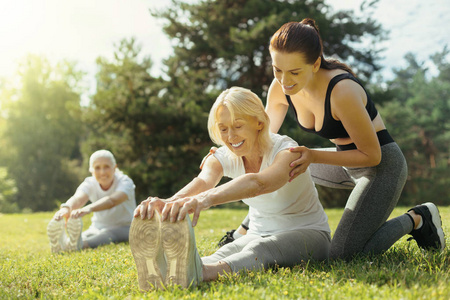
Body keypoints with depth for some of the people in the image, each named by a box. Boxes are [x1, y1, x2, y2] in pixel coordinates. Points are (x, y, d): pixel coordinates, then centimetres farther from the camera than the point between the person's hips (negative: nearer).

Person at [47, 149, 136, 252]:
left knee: (107, 234, -39)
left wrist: (88, 209, -63)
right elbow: (78, 198, -33)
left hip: (124, 228, -3)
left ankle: (80, 245, -69)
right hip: (98, 228, 3)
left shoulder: (125, 182, -18)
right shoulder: (89, 184, -8)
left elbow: (112, 200, -42)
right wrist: (66, 207, -59)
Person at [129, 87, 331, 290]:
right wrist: (167, 203, -56)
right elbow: (203, 180, -31)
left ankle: (198, 273, -68)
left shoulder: (286, 150, -22)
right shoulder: (223, 157, -7)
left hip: (309, 233, -4)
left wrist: (206, 199, -66)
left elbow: (258, 183, -46)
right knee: (223, 254, -31)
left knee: (261, 249, -39)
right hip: (260, 234, 4)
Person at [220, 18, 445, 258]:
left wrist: (314, 156, -32)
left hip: (382, 166, -7)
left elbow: (372, 155, -23)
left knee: (343, 255, -16)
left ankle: (417, 219, 5)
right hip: (348, 162, 7)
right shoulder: (280, 88, -12)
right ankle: (246, 232, 24)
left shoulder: (343, 91, -33)